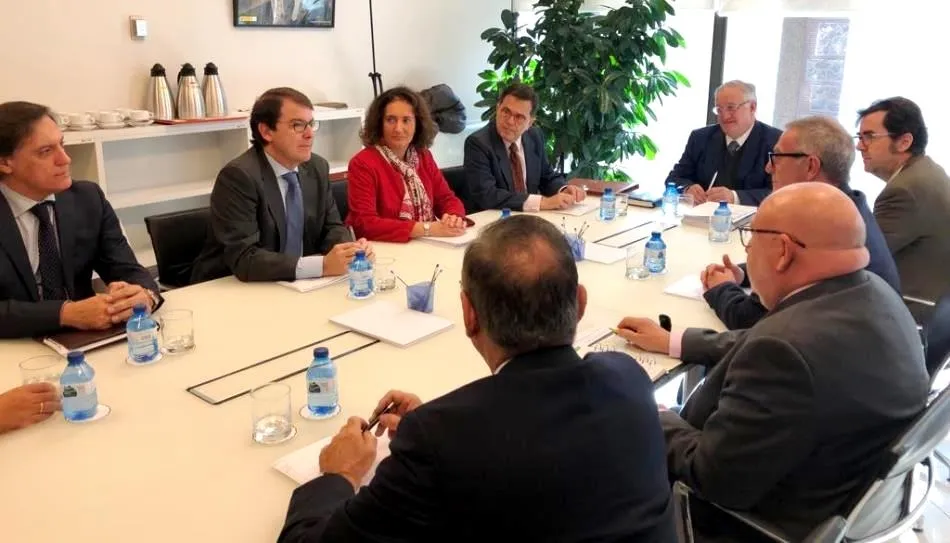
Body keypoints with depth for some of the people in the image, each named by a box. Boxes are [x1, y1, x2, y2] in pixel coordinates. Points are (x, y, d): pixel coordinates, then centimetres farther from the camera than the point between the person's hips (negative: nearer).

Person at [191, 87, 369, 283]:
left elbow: (331, 226, 9)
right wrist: (322, 265, -32)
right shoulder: (238, 176, -18)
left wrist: (350, 249, -14)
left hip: (295, 286, 6)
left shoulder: (318, 167, 2)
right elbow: (244, 259, -25)